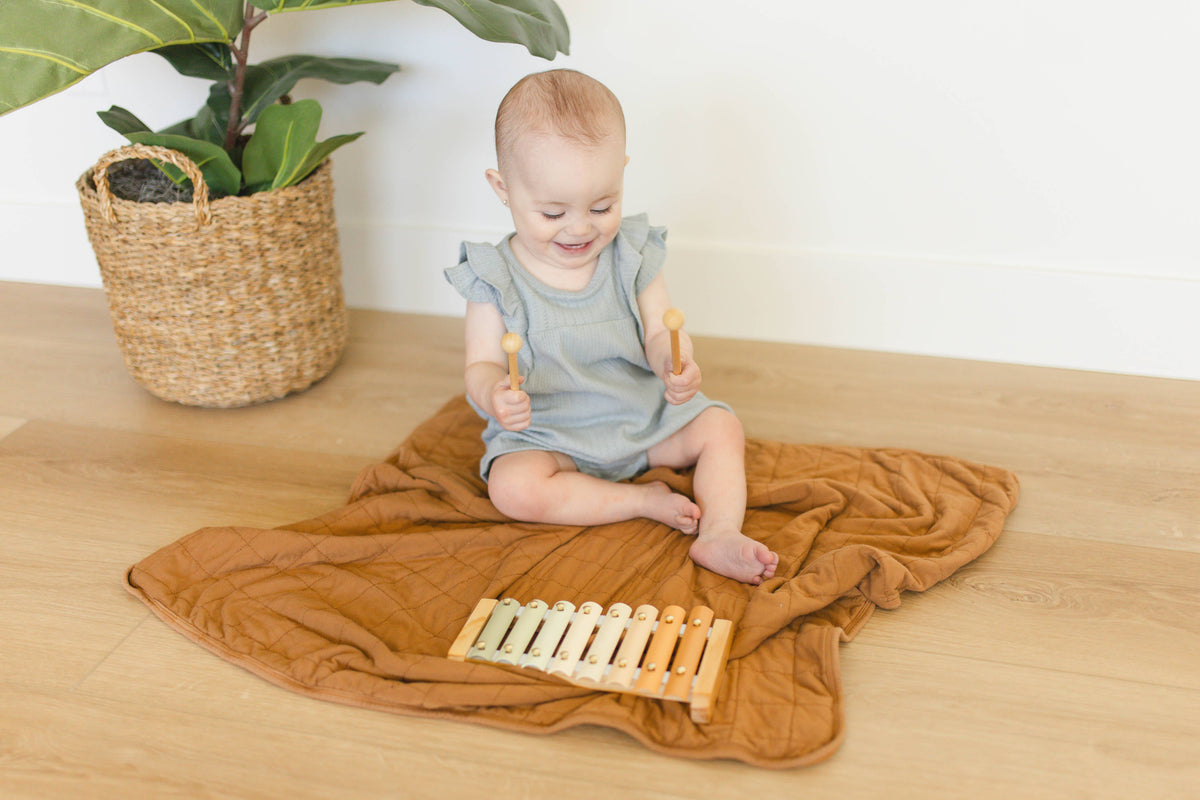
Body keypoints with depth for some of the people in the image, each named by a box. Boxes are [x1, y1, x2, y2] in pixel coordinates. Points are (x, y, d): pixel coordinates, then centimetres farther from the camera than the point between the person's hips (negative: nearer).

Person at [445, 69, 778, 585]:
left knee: (721, 428, -10)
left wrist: (674, 363, -31)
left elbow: (660, 332, -7)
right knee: (513, 488, -29)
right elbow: (482, 366, -11)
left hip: (645, 418, 3)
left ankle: (719, 535, -21)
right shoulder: (495, 279, -12)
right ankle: (644, 500, -20)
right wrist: (494, 396, -37)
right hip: (547, 435, -3)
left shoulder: (632, 255, -4)